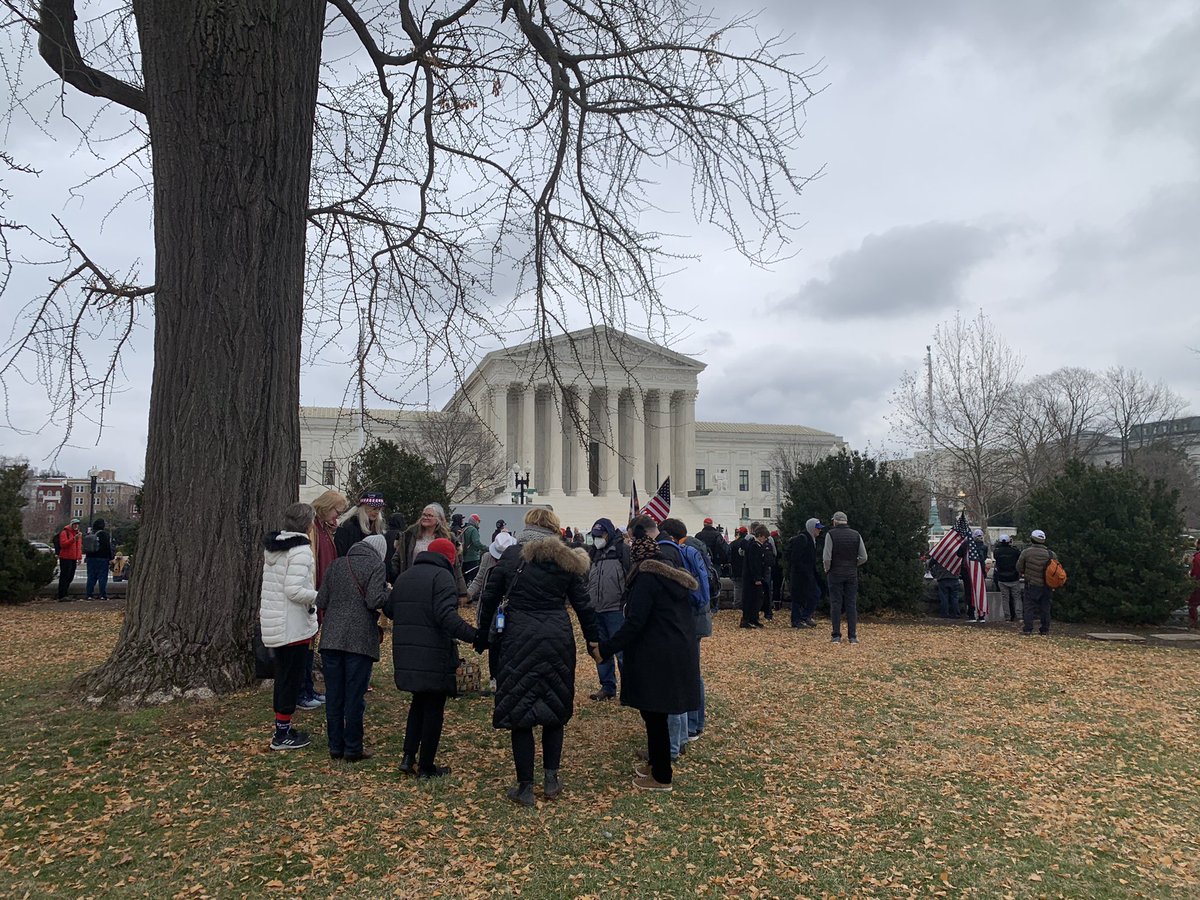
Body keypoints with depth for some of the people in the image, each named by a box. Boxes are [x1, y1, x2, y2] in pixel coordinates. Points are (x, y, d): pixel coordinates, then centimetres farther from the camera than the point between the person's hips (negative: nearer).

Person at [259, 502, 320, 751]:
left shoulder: (273, 546, 10)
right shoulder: (301, 549, -18)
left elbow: (271, 585, 14)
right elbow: (294, 590, -24)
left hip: (272, 621, 9)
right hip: (294, 624, -9)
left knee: (283, 675, 17)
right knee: (292, 677, 2)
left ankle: (281, 728, 26)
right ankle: (283, 735, 9)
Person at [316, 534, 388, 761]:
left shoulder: (336, 565, 11)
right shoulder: (377, 565, -5)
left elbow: (320, 601, 8)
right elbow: (375, 600, -17)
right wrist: (387, 592, 3)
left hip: (331, 638, 5)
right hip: (360, 640, -4)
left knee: (333, 695, 12)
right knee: (355, 696, 4)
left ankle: (335, 746, 20)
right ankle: (353, 748, 12)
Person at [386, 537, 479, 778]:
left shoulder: (405, 576, 13)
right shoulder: (442, 576, -12)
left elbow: (388, 609, 19)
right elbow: (447, 616, -24)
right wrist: (474, 635, -29)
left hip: (406, 655, 7)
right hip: (434, 656, -7)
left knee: (419, 703, 24)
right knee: (434, 709, 7)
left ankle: (408, 757, 18)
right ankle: (426, 766, 15)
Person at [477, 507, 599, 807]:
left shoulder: (511, 555, 0)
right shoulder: (566, 560, 3)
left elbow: (490, 597, 3)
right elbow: (583, 605, 4)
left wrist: (482, 635, 13)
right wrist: (594, 639, 12)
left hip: (518, 639, -2)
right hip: (557, 639, 2)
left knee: (519, 712, 7)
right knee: (555, 708, 18)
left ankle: (525, 787, 12)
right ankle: (551, 780, 21)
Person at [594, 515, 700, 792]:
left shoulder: (648, 572, -23)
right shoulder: (669, 560, 5)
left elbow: (635, 622, -23)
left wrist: (606, 648, -16)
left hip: (656, 654, -9)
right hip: (677, 648, 9)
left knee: (654, 711, 5)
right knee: (654, 711, 21)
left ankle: (661, 776, 18)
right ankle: (656, 762, 36)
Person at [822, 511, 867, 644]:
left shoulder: (831, 534, -7)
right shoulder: (856, 535, 3)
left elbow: (826, 557, -13)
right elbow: (863, 557, 2)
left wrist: (827, 570, 4)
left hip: (835, 574, -3)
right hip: (852, 574, 3)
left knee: (836, 604, 2)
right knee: (851, 604, 6)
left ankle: (836, 636, 1)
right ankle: (853, 636, 5)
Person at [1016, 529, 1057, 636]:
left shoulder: (1026, 552, -9)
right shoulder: (1051, 554, -1)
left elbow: (1019, 568, -3)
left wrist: (1023, 573, 18)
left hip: (1031, 585, -3)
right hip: (1046, 586, 3)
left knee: (1028, 607, 2)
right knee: (1045, 608, 12)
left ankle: (1027, 628, -2)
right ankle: (1045, 629, 16)